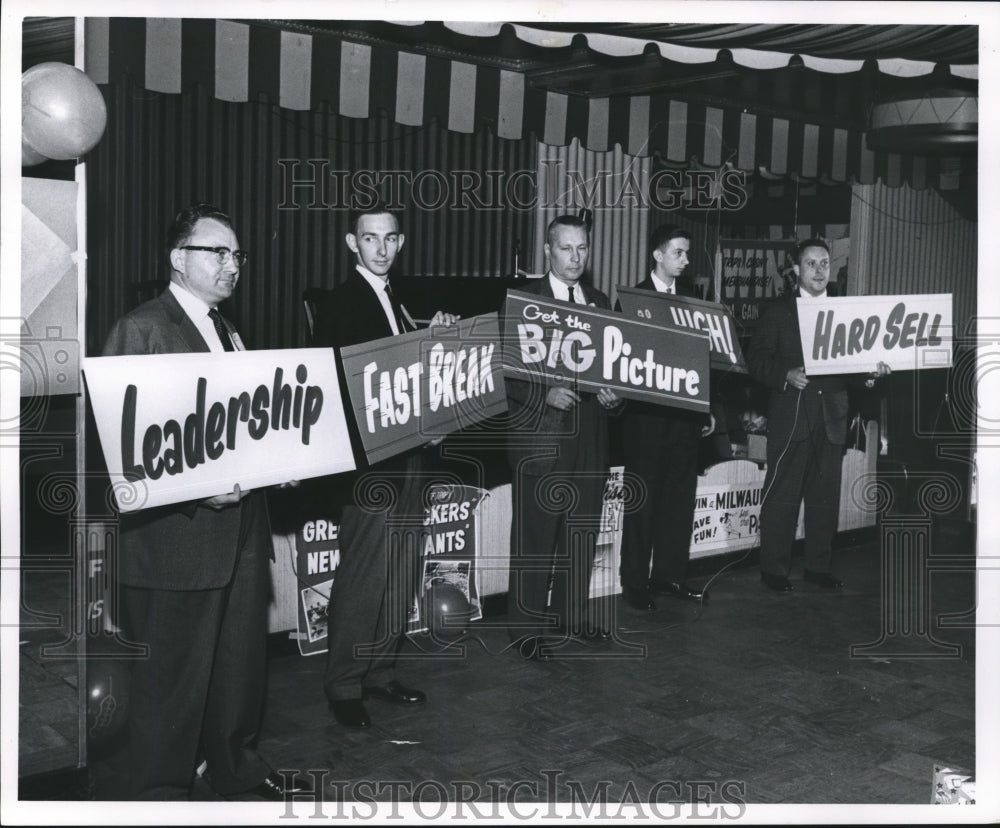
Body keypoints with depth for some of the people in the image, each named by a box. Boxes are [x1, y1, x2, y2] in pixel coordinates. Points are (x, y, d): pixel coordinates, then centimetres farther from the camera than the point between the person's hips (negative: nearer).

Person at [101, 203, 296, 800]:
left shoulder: (228, 333, 17)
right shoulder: (141, 330, -10)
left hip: (241, 527, 8)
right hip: (178, 533, -8)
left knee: (243, 656, 19)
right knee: (174, 673, 3)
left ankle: (235, 763, 38)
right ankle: (158, 792, 20)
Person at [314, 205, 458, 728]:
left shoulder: (397, 301, 16)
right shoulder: (341, 304, -9)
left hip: (406, 455, 9)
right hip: (368, 459, -8)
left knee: (400, 576, 14)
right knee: (362, 577, -3)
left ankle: (380, 672, 26)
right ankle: (343, 686, 10)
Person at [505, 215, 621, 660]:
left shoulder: (600, 302, 14)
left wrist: (612, 393, -3)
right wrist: (544, 394, -20)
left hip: (589, 437, 5)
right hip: (539, 435, -5)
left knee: (582, 533, 12)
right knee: (535, 536, -1)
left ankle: (571, 615, 27)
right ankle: (528, 628, 10)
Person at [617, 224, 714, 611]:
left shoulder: (691, 298, 11)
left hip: (685, 415, 5)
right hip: (646, 416, -5)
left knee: (680, 497, 9)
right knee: (643, 500, 1)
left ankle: (669, 574, 20)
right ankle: (634, 582, 9)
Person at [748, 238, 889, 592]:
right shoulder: (776, 311, 3)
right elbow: (757, 360, -4)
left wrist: (871, 371, -8)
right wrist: (786, 376, -20)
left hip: (831, 416, 4)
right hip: (790, 416, -4)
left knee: (825, 495, 8)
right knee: (781, 495, -1)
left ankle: (819, 566, 19)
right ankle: (774, 569, 8)